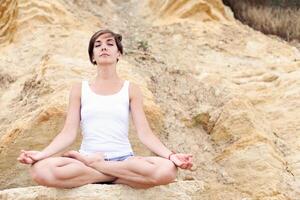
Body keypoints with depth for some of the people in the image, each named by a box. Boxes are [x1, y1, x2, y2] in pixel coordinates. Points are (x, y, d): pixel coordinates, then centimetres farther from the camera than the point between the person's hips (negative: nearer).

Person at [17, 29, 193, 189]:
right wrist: (41, 154, -17)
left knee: (167, 170, -33)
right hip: (86, 158, 0)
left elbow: (145, 133, -1)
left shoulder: (131, 89, 8)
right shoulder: (80, 89, 9)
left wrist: (170, 155, -19)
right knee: (40, 170, -33)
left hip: (124, 159, 0)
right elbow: (69, 133, 1)